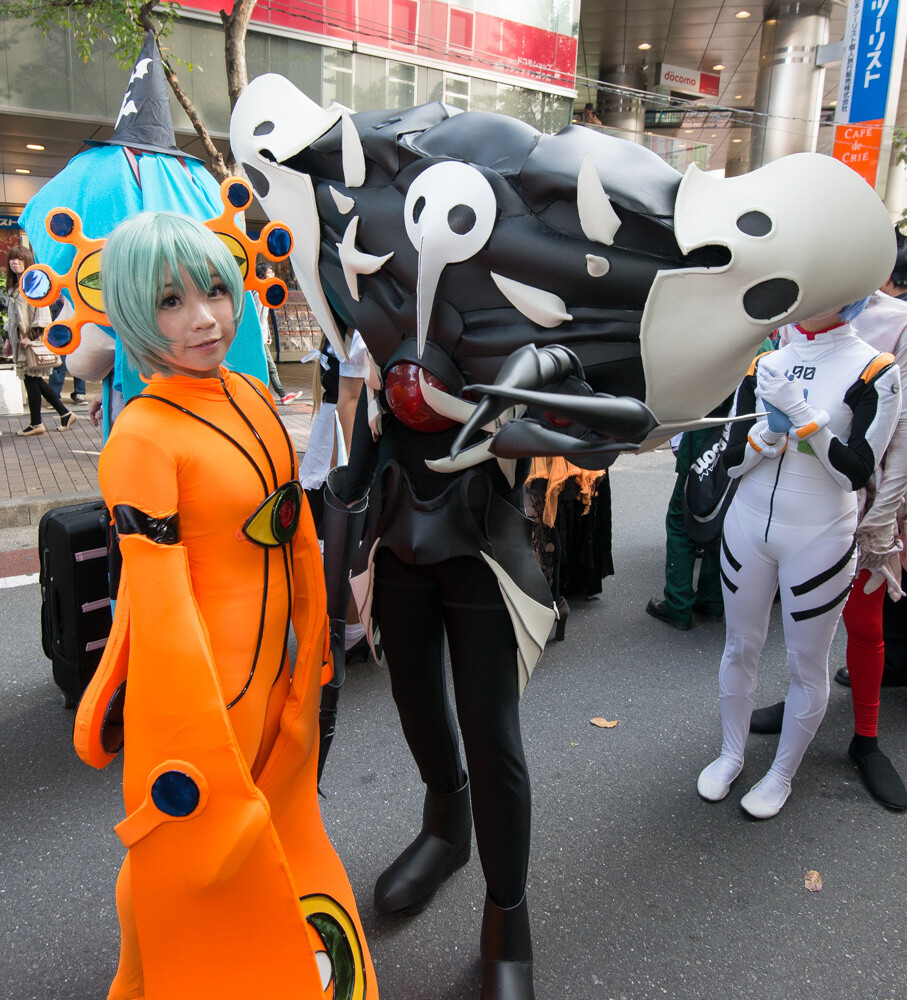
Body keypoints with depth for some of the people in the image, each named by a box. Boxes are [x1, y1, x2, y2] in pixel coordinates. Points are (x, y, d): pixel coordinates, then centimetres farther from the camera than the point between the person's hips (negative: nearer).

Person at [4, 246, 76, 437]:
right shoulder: (14, 286, 16)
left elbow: (42, 312, -15)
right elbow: (13, 316, 21)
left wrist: (30, 336, -19)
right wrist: (8, 339, 17)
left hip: (33, 340, -8)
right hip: (19, 340, 8)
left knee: (30, 379, -4)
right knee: (35, 380, 8)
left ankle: (35, 424, 5)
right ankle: (65, 413, 15)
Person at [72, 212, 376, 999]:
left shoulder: (256, 400, 2)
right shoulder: (141, 439, -20)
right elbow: (158, 608, -22)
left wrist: (312, 653, 13)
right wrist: (187, 756, -19)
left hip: (271, 672, 7)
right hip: (194, 684, -7)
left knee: (275, 835, 25)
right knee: (192, 853, 14)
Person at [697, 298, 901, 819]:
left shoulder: (874, 370, -9)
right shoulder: (763, 365, 1)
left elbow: (856, 471, -17)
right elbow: (733, 461, 0)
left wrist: (802, 410, -25)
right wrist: (771, 427, -19)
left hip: (819, 539, -3)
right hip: (748, 526, 3)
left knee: (807, 663, 9)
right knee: (741, 648, 14)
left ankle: (783, 774, 29)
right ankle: (732, 754, 34)